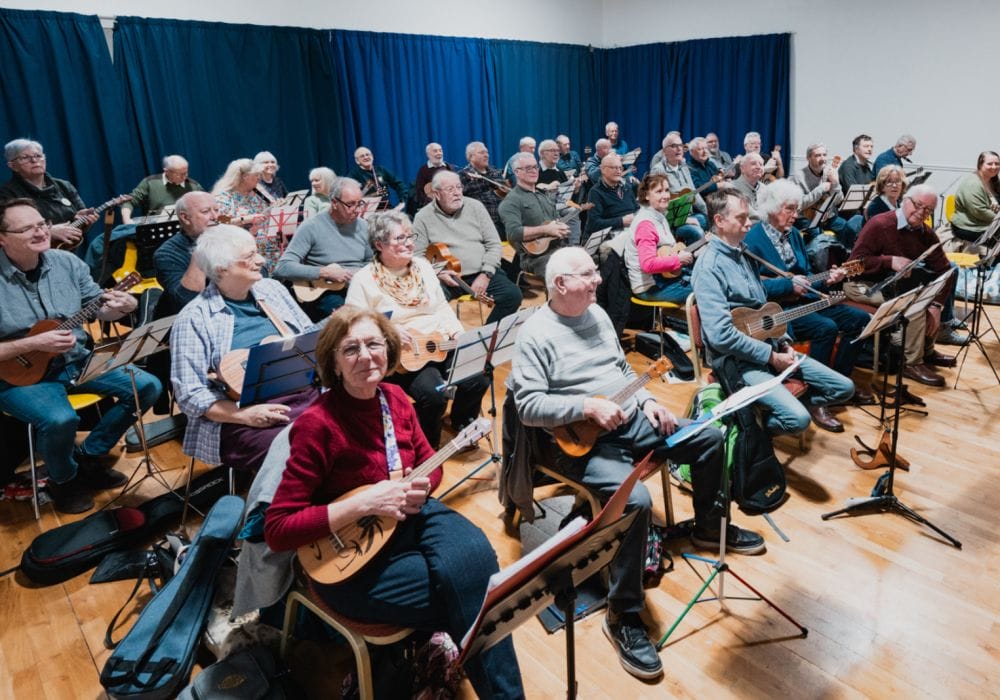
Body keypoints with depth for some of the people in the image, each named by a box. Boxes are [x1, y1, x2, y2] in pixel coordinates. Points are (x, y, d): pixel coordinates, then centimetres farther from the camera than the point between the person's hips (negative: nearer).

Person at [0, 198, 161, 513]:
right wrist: (35, 344, -25)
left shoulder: (66, 262, -1)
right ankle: (64, 479, 3)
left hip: (77, 360, 6)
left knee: (147, 387, -5)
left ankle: (90, 455, 13)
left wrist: (119, 307, -16)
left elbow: (97, 307, 7)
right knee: (61, 419, -34)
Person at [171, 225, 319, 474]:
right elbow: (190, 394, -5)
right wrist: (246, 415, -18)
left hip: (306, 396, 5)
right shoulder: (194, 318, -2)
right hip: (244, 420, -5)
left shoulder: (272, 289, 14)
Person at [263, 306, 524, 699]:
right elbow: (277, 530, -22)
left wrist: (422, 486, -12)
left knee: (475, 556, -23)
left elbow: (429, 460, 12)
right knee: (465, 595, -17)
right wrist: (363, 504, -28)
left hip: (412, 516, 5)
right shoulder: (318, 423, -23)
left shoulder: (394, 398, -4)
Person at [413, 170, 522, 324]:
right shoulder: (423, 217, 1)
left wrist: (486, 274, -8)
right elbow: (418, 255, 0)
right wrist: (438, 273, -17)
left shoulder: (475, 206, 6)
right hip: (446, 278, -2)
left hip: (481, 273, 3)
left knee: (513, 295, -19)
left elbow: (494, 244, 4)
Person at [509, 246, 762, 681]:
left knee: (710, 438, 8)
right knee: (636, 500, -31)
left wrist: (647, 401, 5)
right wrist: (589, 407, -26)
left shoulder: (596, 313, 11)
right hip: (581, 440, -8)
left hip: (631, 420, 9)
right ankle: (623, 616, -13)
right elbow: (528, 406, -21)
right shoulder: (535, 334, -15)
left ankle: (708, 526, 32)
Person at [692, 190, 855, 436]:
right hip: (738, 359, -9)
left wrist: (783, 343, 5)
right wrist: (771, 357, -17)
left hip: (769, 347, 9)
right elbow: (721, 335, -26)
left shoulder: (743, 254, 11)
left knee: (844, 388, 5)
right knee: (798, 419, -24)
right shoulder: (710, 266, -19)